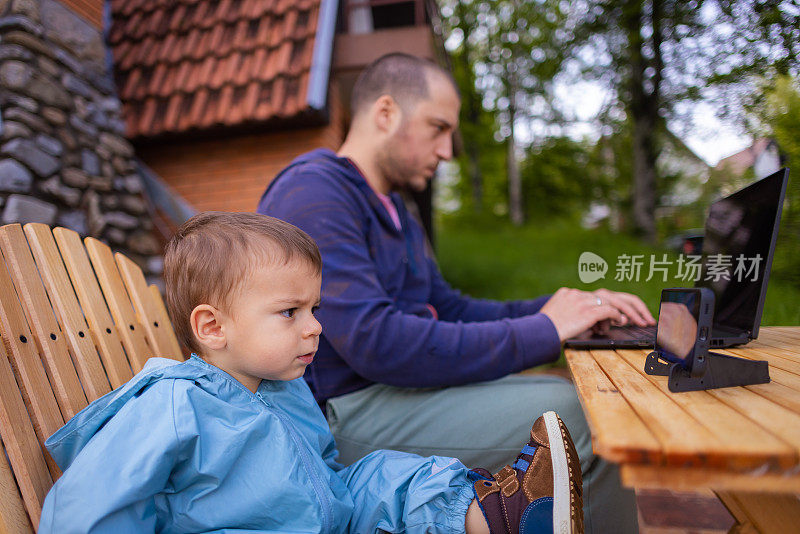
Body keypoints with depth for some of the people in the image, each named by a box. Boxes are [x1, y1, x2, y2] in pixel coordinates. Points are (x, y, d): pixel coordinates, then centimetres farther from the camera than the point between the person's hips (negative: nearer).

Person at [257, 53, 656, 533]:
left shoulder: (394, 211, 19)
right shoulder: (312, 192, -14)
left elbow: (449, 309, 19)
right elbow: (375, 341, -25)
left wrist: (563, 309, 4)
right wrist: (543, 330, -19)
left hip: (398, 385, 9)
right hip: (346, 412, -9)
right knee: (575, 417, -20)